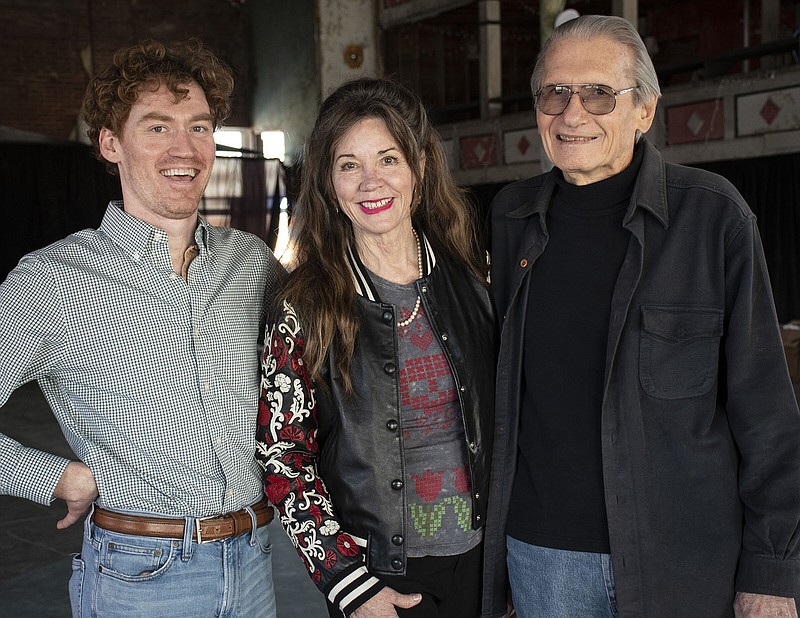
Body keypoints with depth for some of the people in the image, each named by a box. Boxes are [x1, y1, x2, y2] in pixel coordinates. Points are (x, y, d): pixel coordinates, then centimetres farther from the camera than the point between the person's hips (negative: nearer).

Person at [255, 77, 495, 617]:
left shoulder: (472, 273, -2)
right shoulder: (307, 303, -10)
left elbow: (502, 411, 7)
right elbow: (283, 456, -7)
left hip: (479, 555, 3)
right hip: (378, 572, -2)